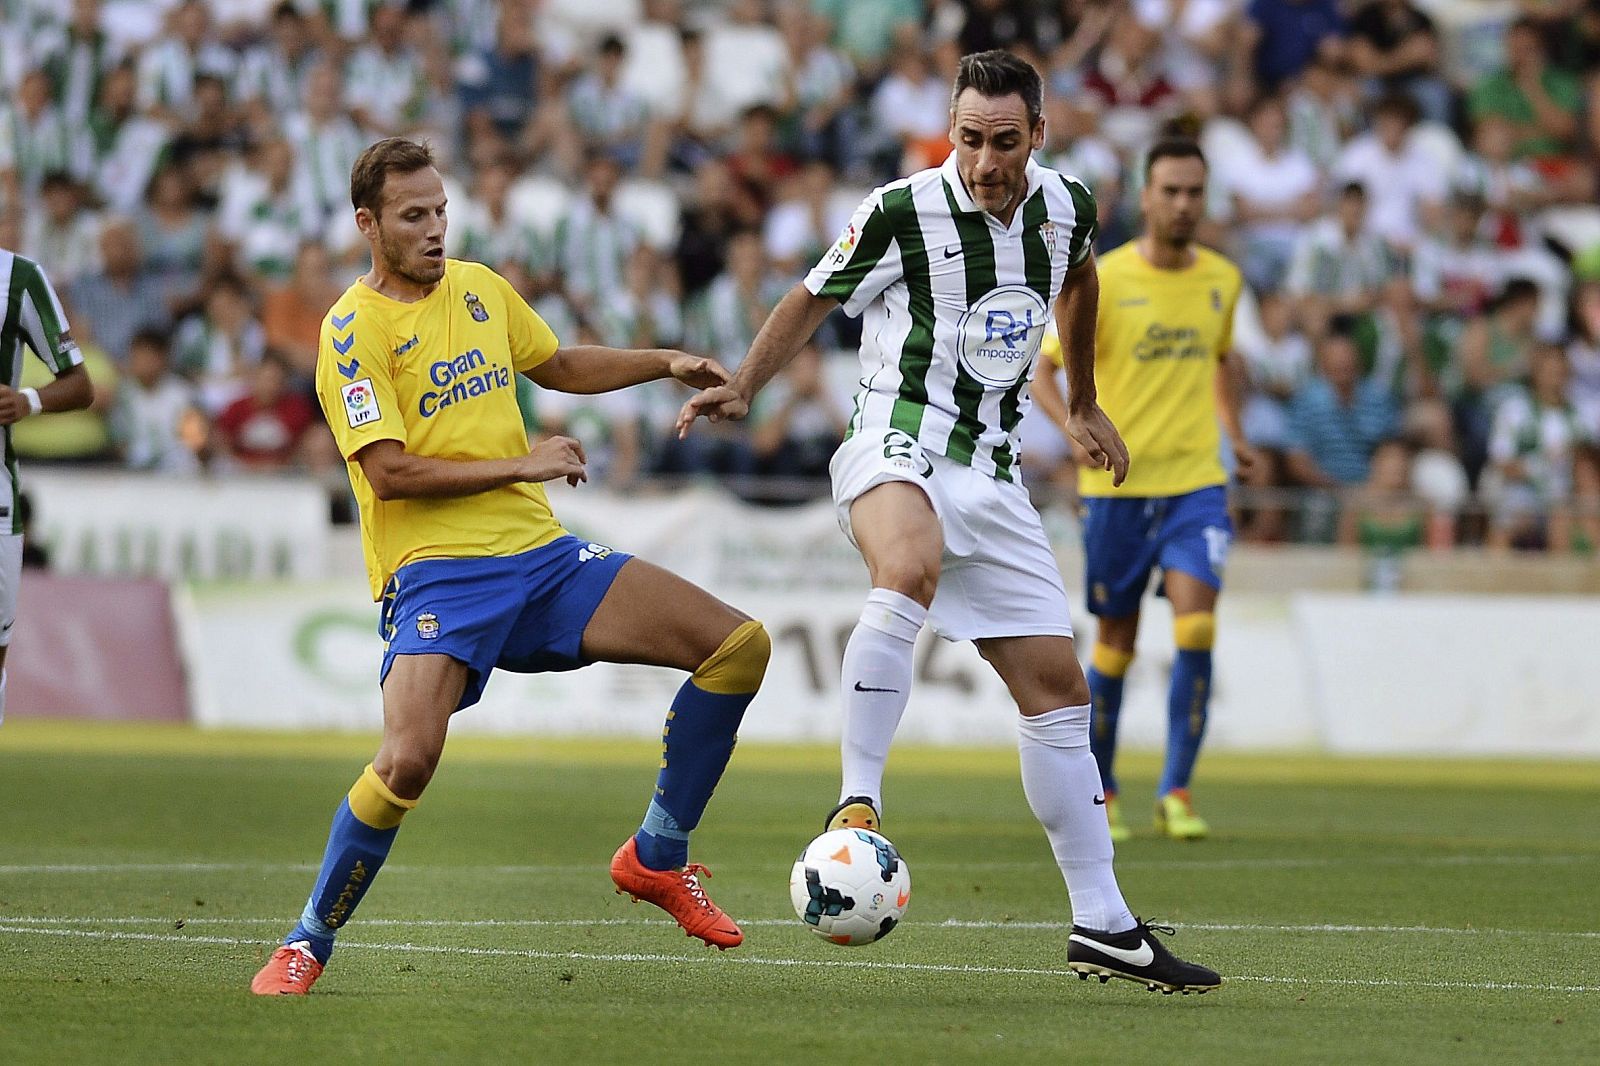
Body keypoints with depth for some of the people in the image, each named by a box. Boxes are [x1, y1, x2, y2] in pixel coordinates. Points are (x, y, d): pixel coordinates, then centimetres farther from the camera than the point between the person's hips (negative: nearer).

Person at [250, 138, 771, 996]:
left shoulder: (479, 288, 13)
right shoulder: (353, 331, -8)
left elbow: (557, 366, 31)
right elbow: (391, 472, -16)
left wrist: (668, 365, 20)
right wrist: (522, 465, -14)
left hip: (541, 556, 7)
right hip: (437, 571, -7)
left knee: (740, 646, -3)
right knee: (409, 758, -30)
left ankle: (658, 857, 11)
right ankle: (307, 945, -8)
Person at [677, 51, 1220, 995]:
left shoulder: (1067, 207, 5)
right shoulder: (904, 211, -10)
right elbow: (818, 298, 7)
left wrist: (1084, 404, 38)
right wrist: (743, 390, 8)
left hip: (991, 475, 6)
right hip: (898, 448, -6)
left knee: (1058, 690, 5)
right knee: (911, 568, -41)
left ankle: (1104, 926, 12)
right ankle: (857, 804, -39)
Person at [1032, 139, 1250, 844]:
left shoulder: (1222, 280, 6)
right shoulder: (1103, 280, -7)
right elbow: (1038, 369, -4)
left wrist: (1233, 431, 11)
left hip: (1196, 481, 2)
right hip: (1117, 486, -2)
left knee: (1197, 628, -16)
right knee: (1116, 643, 6)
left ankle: (1176, 792, -8)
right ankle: (1098, 791, 25)